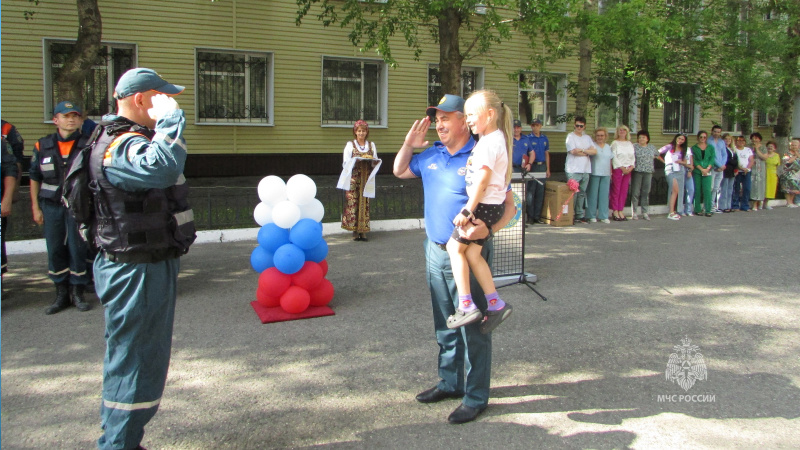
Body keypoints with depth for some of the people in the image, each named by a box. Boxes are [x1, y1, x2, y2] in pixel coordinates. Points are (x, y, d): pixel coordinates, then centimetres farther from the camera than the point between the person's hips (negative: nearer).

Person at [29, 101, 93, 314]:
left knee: (78, 249, 1)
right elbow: (34, 178, 9)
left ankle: (78, 293, 14)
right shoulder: (42, 146, 5)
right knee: (55, 250, 6)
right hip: (51, 206, 2)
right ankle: (61, 294, 17)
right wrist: (35, 207, 6)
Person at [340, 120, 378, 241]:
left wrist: (373, 161, -10)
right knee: (353, 202, -7)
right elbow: (346, 163, 1)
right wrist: (356, 161, -17)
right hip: (354, 179, -2)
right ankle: (355, 231, -2)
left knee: (365, 203, -1)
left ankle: (363, 231, 2)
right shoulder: (350, 145, 7)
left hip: (367, 179, 2)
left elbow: (375, 162, 13)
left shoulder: (371, 145, 15)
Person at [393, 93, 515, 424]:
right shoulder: (431, 155, 8)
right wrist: (409, 144, 8)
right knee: (445, 325, 18)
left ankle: (476, 397, 11)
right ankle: (450, 382, 33)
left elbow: (509, 207, -14)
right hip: (435, 251, 7)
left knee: (472, 328, 0)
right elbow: (400, 171, 26)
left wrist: (489, 228, -33)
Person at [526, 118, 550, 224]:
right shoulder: (528, 138, 0)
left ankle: (537, 216, 12)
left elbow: (547, 154, 16)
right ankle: (530, 216, 1)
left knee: (540, 193, 6)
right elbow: (526, 154, -3)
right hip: (532, 167, -4)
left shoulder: (545, 138, 13)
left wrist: (548, 169, 12)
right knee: (530, 192, -5)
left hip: (542, 167, 4)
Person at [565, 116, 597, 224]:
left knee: (582, 193, 7)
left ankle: (580, 215, 12)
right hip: (574, 170, -6)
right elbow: (573, 151, -13)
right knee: (573, 193, -9)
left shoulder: (587, 138, 18)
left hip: (586, 170, 6)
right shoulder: (570, 136, 0)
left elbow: (594, 151, 6)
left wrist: (582, 150, -9)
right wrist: (587, 153, 0)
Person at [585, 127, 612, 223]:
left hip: (606, 175, 5)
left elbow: (610, 161, 20)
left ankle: (603, 216, 9)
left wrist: (610, 174, 14)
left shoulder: (608, 147, 17)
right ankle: (592, 216, 5)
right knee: (593, 195, -3)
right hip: (594, 174, -5)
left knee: (604, 195, 4)